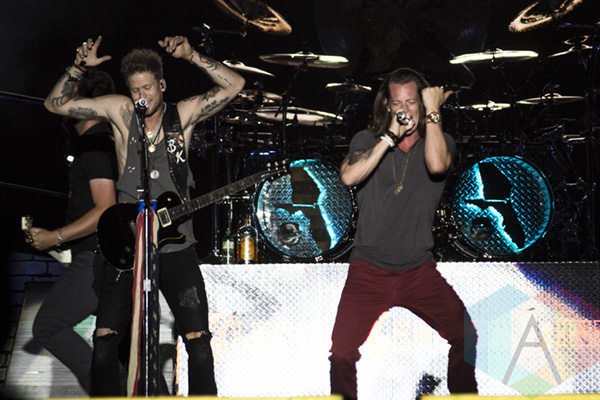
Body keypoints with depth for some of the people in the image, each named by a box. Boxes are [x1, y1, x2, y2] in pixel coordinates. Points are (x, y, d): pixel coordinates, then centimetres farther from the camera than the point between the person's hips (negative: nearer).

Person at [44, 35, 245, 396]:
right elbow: (55, 103, 5)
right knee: (105, 342, -3)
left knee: (199, 344, -3)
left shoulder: (183, 114, 3)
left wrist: (192, 56, -14)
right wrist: (79, 67, -9)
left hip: (177, 248, -1)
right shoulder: (120, 111, 3)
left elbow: (234, 85, -6)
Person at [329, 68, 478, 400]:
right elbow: (349, 176, -16)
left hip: (419, 269, 1)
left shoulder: (440, 142, 3)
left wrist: (433, 111, -13)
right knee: (342, 351, -12)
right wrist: (390, 137, -15)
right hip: (368, 269, 0)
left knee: (465, 337, -12)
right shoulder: (367, 140, 4)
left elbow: (436, 164, -21)